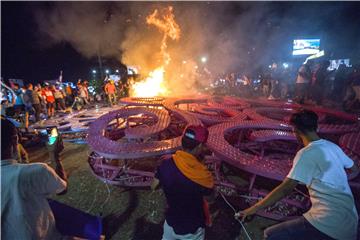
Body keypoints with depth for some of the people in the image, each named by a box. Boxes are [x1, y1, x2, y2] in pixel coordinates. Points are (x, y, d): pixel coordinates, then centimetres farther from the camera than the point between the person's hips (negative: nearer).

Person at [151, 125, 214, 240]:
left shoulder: (166, 164, -20)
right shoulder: (201, 173, -33)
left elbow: (154, 186, -3)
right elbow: (210, 191, -10)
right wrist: (200, 162, -11)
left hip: (171, 221, 4)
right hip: (191, 229, -3)